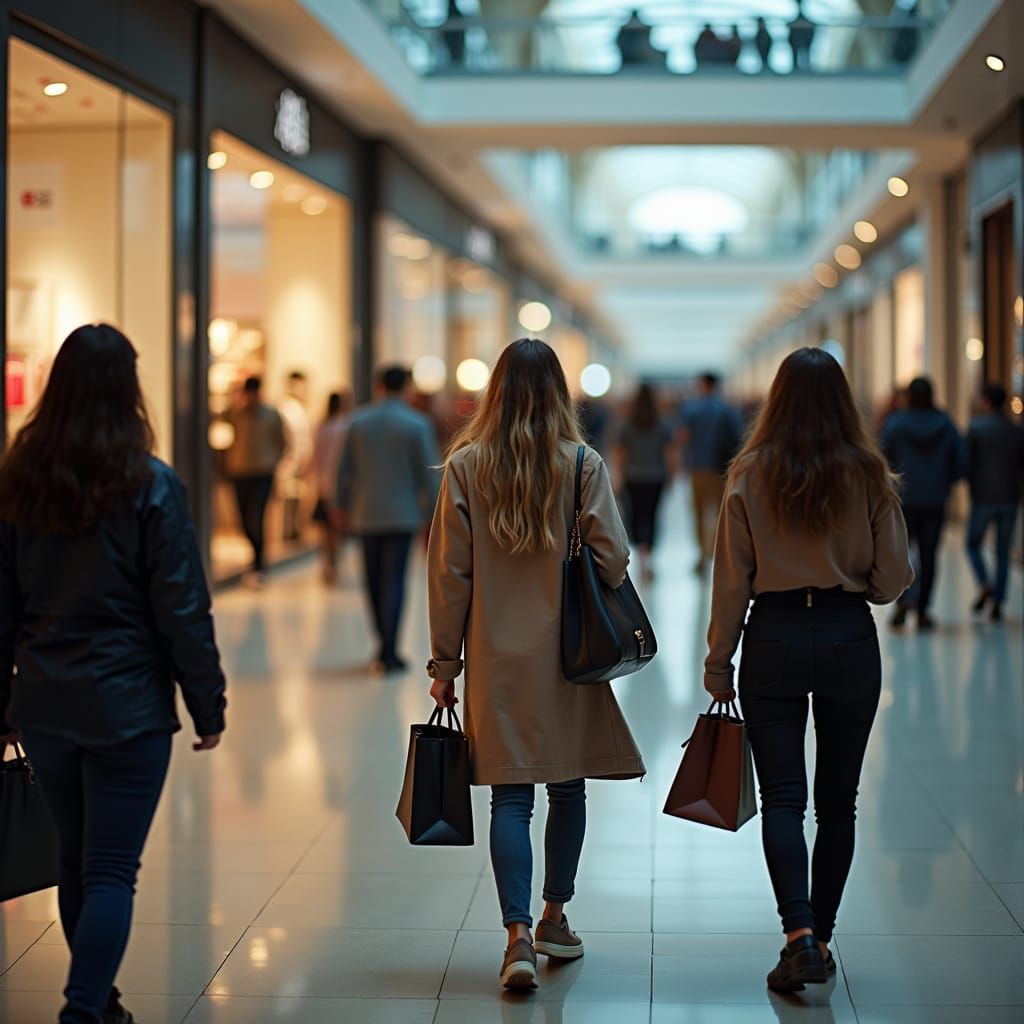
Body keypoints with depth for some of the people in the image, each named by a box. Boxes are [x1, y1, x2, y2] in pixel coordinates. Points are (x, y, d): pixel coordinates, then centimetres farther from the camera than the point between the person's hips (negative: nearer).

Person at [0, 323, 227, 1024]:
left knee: (76, 860, 19)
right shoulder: (151, 485, -11)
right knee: (112, 871, 0)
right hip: (126, 704, -5)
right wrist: (208, 704, -1)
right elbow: (182, 608, -10)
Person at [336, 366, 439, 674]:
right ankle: (389, 651, -7)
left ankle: (385, 645, 23)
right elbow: (429, 473, -6)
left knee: (375, 581, 13)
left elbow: (345, 469, 8)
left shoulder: (357, 422, 3)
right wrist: (431, 514, 2)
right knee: (394, 581, -3)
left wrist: (343, 506, 19)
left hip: (366, 513, 3)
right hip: (402, 514, -3)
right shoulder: (417, 424, -7)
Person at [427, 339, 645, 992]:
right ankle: (555, 917, 28)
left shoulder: (466, 466, -3)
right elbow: (613, 560, -7)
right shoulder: (584, 464, -6)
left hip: (496, 659, 0)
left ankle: (519, 934, -9)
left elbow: (449, 572, -2)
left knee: (510, 797, 2)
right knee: (568, 788, 16)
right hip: (569, 656, 0)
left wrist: (445, 660, 5)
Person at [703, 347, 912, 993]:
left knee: (783, 798, 1)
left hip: (773, 642, -1)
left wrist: (718, 666, 6)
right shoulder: (868, 474, -4)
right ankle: (821, 937, 19)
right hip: (850, 640, 1)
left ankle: (801, 934, -16)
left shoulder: (750, 476, -4)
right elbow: (891, 580, -2)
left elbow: (731, 583, -2)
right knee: (837, 801, 12)